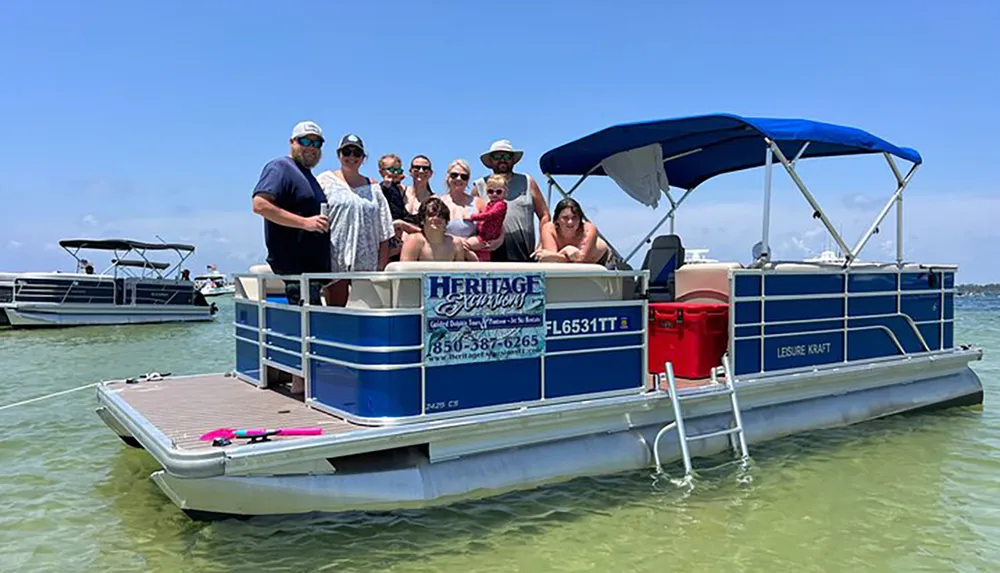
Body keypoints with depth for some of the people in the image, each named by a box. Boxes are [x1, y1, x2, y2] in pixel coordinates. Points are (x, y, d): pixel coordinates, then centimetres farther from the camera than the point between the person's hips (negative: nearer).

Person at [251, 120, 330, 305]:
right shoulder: (280, 167, -5)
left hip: (314, 265, 9)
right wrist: (305, 222, -21)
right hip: (293, 266, -9)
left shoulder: (310, 177, 24)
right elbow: (260, 205, -19)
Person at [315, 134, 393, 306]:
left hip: (367, 263, 3)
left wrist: (382, 267, 4)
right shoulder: (325, 181, 7)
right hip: (335, 261, -2)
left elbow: (384, 233, 12)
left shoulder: (373, 188, 15)